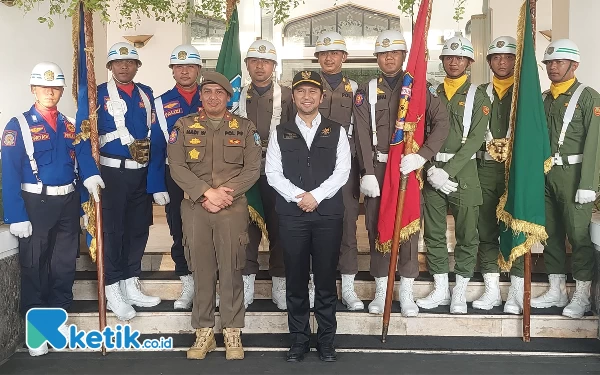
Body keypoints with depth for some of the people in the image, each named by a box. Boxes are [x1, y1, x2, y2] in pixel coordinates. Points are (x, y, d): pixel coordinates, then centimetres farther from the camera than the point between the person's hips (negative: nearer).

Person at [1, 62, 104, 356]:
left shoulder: (70, 125, 9)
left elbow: (83, 155, 0)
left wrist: (90, 176, -23)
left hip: (68, 203, 5)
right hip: (36, 204, -5)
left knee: (65, 263, 13)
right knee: (34, 266, 5)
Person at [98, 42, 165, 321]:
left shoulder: (146, 95, 9)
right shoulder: (99, 95, -2)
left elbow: (156, 138, 2)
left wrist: (156, 179, -4)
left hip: (142, 174, 5)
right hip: (112, 173, -4)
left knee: (139, 229, 11)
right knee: (112, 230, 2)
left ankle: (131, 286, 26)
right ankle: (113, 292, 13)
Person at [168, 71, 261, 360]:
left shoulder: (245, 128, 6)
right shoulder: (183, 126, 7)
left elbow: (253, 169, -1)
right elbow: (177, 167, -2)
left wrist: (224, 193, -13)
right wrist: (206, 192, -14)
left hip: (233, 208, -1)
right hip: (194, 207, 1)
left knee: (231, 270, 2)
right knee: (201, 270, 6)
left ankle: (232, 332, 13)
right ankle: (204, 332, 17)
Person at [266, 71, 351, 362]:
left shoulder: (336, 132, 8)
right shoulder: (280, 133, 9)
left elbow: (342, 171, -2)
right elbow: (272, 173, 0)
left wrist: (316, 195, -14)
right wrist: (299, 196, -13)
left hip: (328, 213, 0)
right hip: (291, 213, 1)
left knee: (326, 279, 5)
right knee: (295, 280, 6)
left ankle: (326, 340, 17)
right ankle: (299, 339, 18)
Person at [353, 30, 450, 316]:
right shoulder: (366, 92, 7)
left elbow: (441, 123, -4)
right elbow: (362, 135, -2)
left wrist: (421, 156, -17)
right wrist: (367, 173, -13)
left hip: (408, 166, -1)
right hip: (377, 167, 1)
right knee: (376, 226, 4)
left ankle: (407, 293, 12)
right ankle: (381, 290, 16)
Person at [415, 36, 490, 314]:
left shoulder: (478, 97, 3)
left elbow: (475, 139, -8)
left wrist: (448, 171, -17)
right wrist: (430, 169, -10)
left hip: (463, 171, -2)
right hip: (432, 170, 3)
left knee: (467, 234, 2)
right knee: (433, 233, 7)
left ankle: (460, 291, 15)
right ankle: (440, 290, 20)